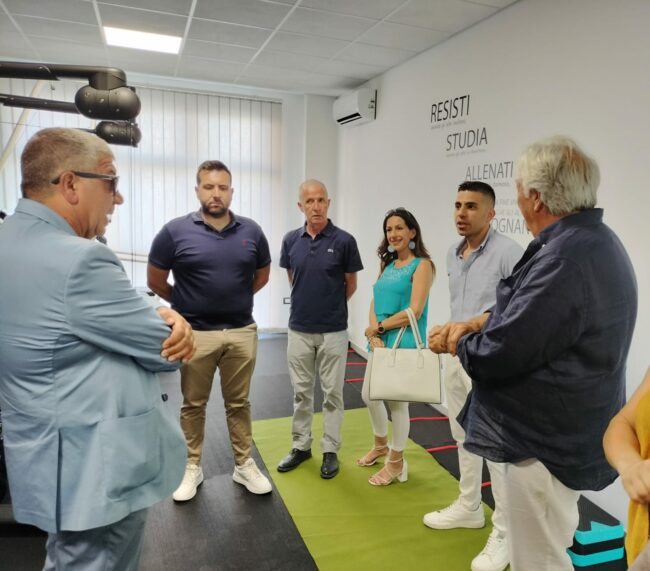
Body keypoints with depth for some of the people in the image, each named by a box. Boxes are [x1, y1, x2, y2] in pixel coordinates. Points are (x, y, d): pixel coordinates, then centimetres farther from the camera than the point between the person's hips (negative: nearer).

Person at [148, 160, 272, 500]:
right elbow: (155, 281, 3)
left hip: (241, 332, 2)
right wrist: (187, 304, 9)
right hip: (195, 334, -1)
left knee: (239, 403, 14)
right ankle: (192, 468, 30)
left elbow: (262, 275, 15)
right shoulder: (175, 231, -7)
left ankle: (245, 465, 29)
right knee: (193, 404, 13)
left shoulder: (251, 232, 0)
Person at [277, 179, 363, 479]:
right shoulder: (291, 240, 0)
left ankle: (330, 450, 22)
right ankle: (301, 446, 28)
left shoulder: (344, 241, -9)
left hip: (333, 331, -3)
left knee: (332, 392, 8)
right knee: (301, 392, 13)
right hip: (299, 329, 3)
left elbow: (351, 284, 2)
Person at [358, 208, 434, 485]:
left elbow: (414, 311, -18)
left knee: (396, 402, 5)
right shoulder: (387, 264, 13)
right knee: (369, 395, 16)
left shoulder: (422, 265, -10)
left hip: (405, 343, -7)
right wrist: (374, 336, -9)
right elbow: (375, 302, 7)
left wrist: (378, 328, -11)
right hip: (380, 342, 7)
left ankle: (397, 463, 26)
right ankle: (381, 445, 42)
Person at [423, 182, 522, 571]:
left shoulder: (509, 253, -14)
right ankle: (469, 507, 37)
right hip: (456, 357, 8)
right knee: (465, 439, 19)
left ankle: (505, 533, 17)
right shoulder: (453, 254, 9)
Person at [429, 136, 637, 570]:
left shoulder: (564, 258, -30)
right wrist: (471, 324, -2)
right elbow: (524, 309, 13)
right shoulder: (592, 239, 5)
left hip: (550, 441, -10)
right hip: (565, 431, 10)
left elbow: (497, 354, -28)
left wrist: (454, 342, -7)